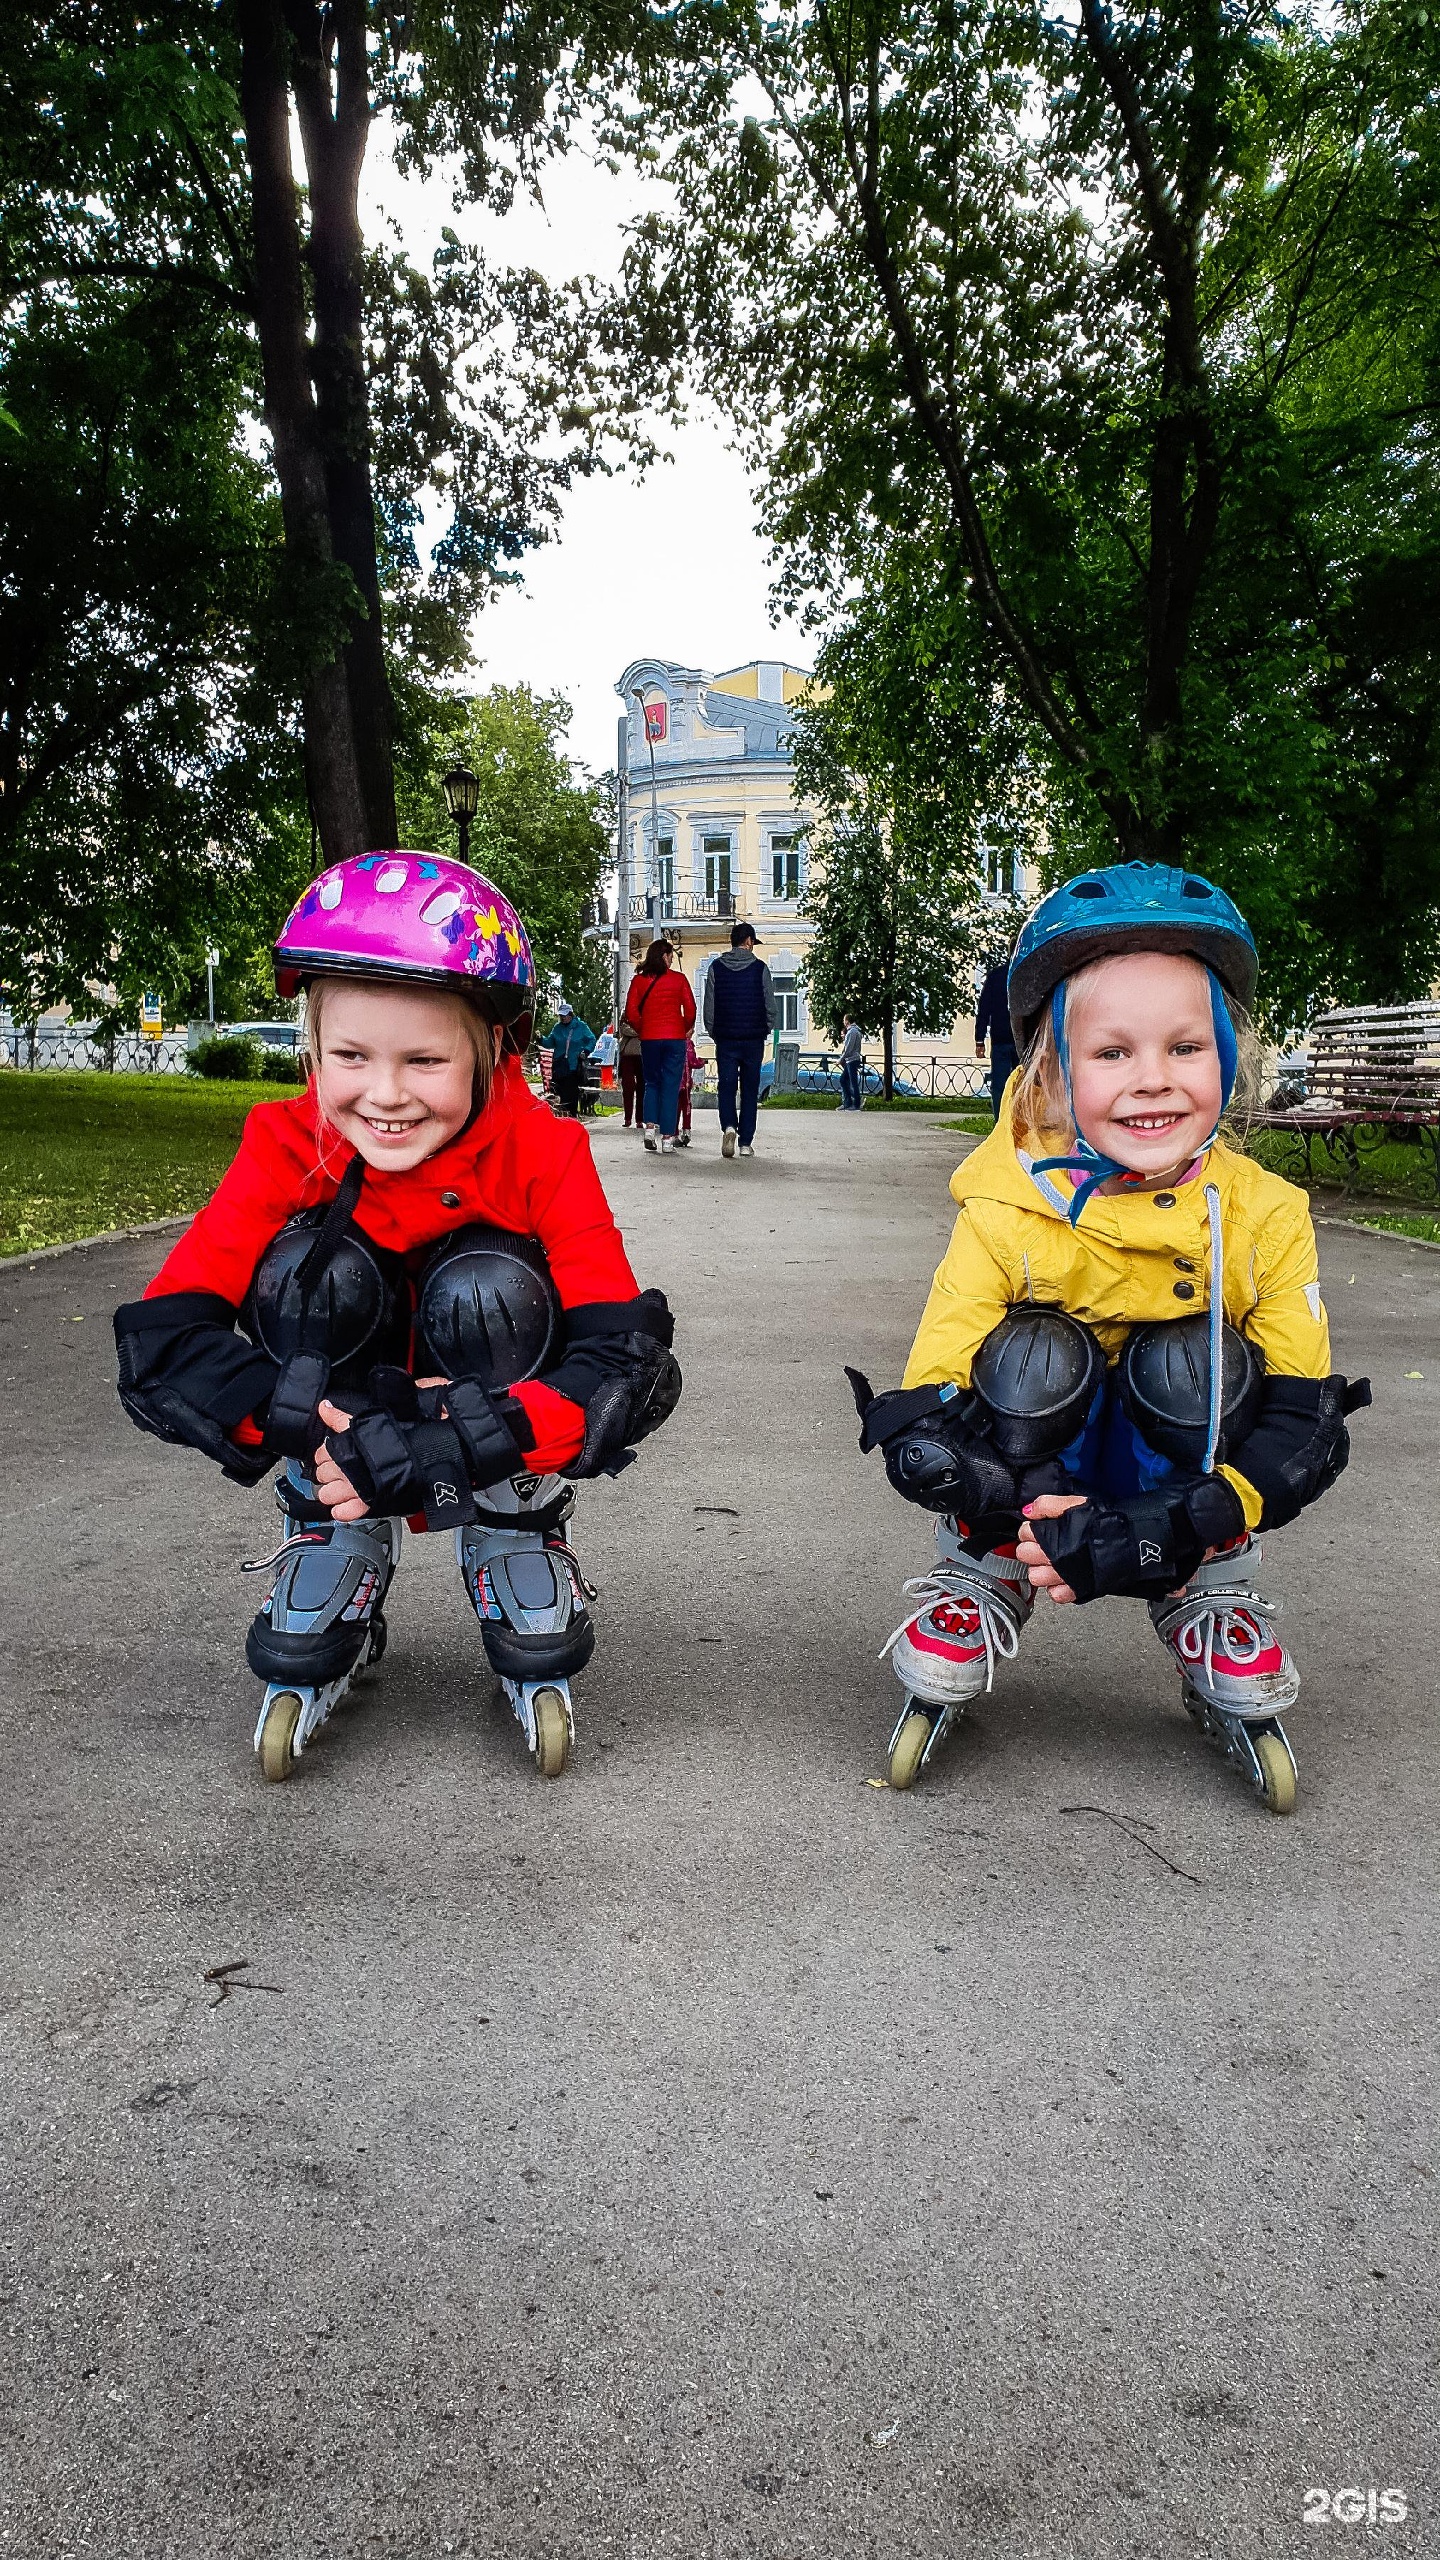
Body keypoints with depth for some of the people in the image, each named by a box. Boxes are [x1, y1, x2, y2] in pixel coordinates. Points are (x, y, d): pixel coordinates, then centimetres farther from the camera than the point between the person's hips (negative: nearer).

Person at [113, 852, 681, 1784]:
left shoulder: (544, 1154, -26)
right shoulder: (289, 1145, -22)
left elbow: (632, 1359, -34)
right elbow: (159, 1342, -26)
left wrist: (448, 1451, -43)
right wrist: (319, 1431, -41)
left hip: (492, 1395, -1)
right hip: (353, 1404, 2)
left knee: (492, 1287, -32)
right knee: (308, 1267, -28)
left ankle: (519, 1534, -8)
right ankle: (337, 1543, -7)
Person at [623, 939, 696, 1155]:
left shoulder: (638, 980, 4)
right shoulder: (679, 979, 0)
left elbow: (631, 1012, -1)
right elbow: (690, 1008, -4)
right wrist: (688, 1029, 13)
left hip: (649, 1038, 2)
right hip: (675, 1037, -2)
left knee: (651, 1083, 18)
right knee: (671, 1087, 1)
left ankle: (650, 1127, 0)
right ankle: (667, 1138, -2)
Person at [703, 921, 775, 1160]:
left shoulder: (716, 968, 1)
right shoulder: (759, 968, -3)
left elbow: (709, 1007, 1)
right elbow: (770, 1006, -1)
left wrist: (714, 1033, 13)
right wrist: (765, 1032, 14)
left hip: (725, 1039, 0)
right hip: (754, 1039, 0)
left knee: (726, 1086, 5)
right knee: (750, 1090, 7)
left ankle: (729, 1126, -21)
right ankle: (746, 1142, 8)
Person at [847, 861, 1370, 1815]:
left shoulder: (1263, 1215, -17)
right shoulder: (1004, 1215, -22)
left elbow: (1307, 1422, -19)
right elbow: (915, 1419, -23)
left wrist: (1171, 1533, -35)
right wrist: (1035, 1522, -39)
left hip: (1192, 1478, 1)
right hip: (1037, 1481, -1)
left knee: (1196, 1365, -29)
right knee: (1031, 1357, -31)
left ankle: (1220, 1606, -4)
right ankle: (976, 1590, -5)